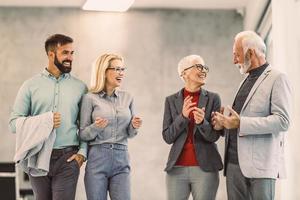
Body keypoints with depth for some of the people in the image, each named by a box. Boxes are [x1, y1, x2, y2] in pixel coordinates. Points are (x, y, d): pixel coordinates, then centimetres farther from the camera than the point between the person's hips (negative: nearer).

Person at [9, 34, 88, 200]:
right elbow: (14, 123, 0)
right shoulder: (31, 86, 5)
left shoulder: (80, 87, 8)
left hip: (68, 158, 0)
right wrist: (43, 122, -12)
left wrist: (82, 152, -4)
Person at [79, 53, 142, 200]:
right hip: (97, 159, -3)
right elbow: (83, 135, -1)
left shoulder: (127, 98, 10)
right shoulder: (90, 98, -2)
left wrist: (134, 127, -6)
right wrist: (95, 127, -20)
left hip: (121, 160, 3)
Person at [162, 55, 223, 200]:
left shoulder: (213, 98, 1)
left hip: (205, 169, -1)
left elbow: (214, 136, -4)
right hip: (177, 169, 1)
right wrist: (183, 116, -15)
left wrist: (202, 122, -23)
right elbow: (167, 137, -1)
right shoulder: (171, 100, 5)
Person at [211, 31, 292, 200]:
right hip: (234, 162, 7)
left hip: (260, 166, -7)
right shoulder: (248, 81, 21)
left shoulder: (277, 79, -3)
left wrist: (240, 123, -18)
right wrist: (225, 123, 6)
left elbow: (282, 121, -14)